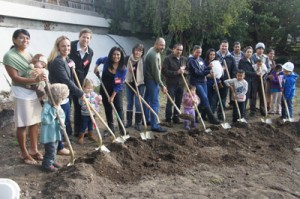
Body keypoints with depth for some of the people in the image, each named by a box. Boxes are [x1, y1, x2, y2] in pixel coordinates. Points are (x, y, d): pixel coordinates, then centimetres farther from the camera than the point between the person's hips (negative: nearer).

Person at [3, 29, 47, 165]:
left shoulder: (29, 54, 11)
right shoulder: (9, 56, -12)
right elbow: (15, 78, -19)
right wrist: (34, 80, -28)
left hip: (34, 92, 7)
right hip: (21, 93, -7)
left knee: (34, 123, 13)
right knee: (22, 125, 3)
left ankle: (33, 150, 27)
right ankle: (24, 154, 16)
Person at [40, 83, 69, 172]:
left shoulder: (58, 106, 4)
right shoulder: (47, 106, -23)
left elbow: (62, 116, 13)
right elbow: (44, 119, -31)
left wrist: (61, 121, -9)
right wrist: (54, 112, -32)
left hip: (55, 132, 9)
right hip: (48, 134, -9)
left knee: (54, 148, 21)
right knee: (50, 149, -4)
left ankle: (52, 161, 37)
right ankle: (47, 164, 11)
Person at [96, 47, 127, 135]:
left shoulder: (123, 69, -20)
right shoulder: (106, 60, -12)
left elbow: (119, 84, -19)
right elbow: (99, 60, 14)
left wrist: (112, 96, -19)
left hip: (117, 90, -3)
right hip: (105, 89, 3)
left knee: (119, 107, -13)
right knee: (108, 109, 8)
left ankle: (122, 128, -7)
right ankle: (111, 128, 18)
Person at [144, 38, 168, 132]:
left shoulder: (155, 51, 11)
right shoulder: (153, 55, -22)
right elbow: (156, 72, -22)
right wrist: (162, 85, -16)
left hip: (150, 79, 11)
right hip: (152, 81, -11)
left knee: (148, 100, 18)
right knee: (155, 103, -9)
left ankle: (146, 120, 31)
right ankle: (154, 126, -5)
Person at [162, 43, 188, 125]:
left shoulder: (184, 59, 12)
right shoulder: (168, 59, -5)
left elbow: (188, 71, 16)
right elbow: (164, 71, -13)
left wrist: (184, 71, -8)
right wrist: (176, 72, -18)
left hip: (181, 84, 5)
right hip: (171, 84, -5)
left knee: (178, 102, 10)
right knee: (170, 102, -7)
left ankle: (176, 117, 22)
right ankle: (168, 119, -1)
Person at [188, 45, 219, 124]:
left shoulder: (201, 59, 15)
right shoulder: (191, 60, -9)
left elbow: (204, 69, 12)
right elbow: (196, 72, -16)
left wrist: (209, 68, -8)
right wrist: (208, 72, -16)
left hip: (203, 81, 8)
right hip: (196, 82, -8)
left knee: (204, 100, 8)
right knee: (204, 98, -13)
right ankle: (211, 118, -8)